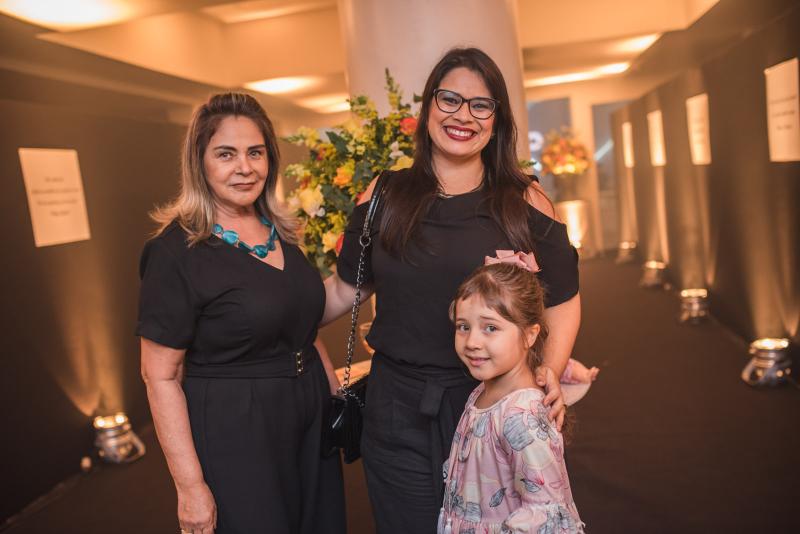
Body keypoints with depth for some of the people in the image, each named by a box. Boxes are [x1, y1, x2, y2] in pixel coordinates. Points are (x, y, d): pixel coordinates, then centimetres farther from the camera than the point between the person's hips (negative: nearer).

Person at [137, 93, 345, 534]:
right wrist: (190, 485, -17)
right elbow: (160, 376, -16)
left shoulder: (280, 232, 4)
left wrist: (337, 393, 15)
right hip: (233, 436, -6)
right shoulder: (177, 251, -16)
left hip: (310, 422, 7)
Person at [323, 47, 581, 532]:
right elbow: (345, 289, 8)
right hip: (399, 415, 1)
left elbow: (562, 301, 3)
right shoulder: (386, 195, 1)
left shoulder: (525, 201, -2)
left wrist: (550, 371, -12)